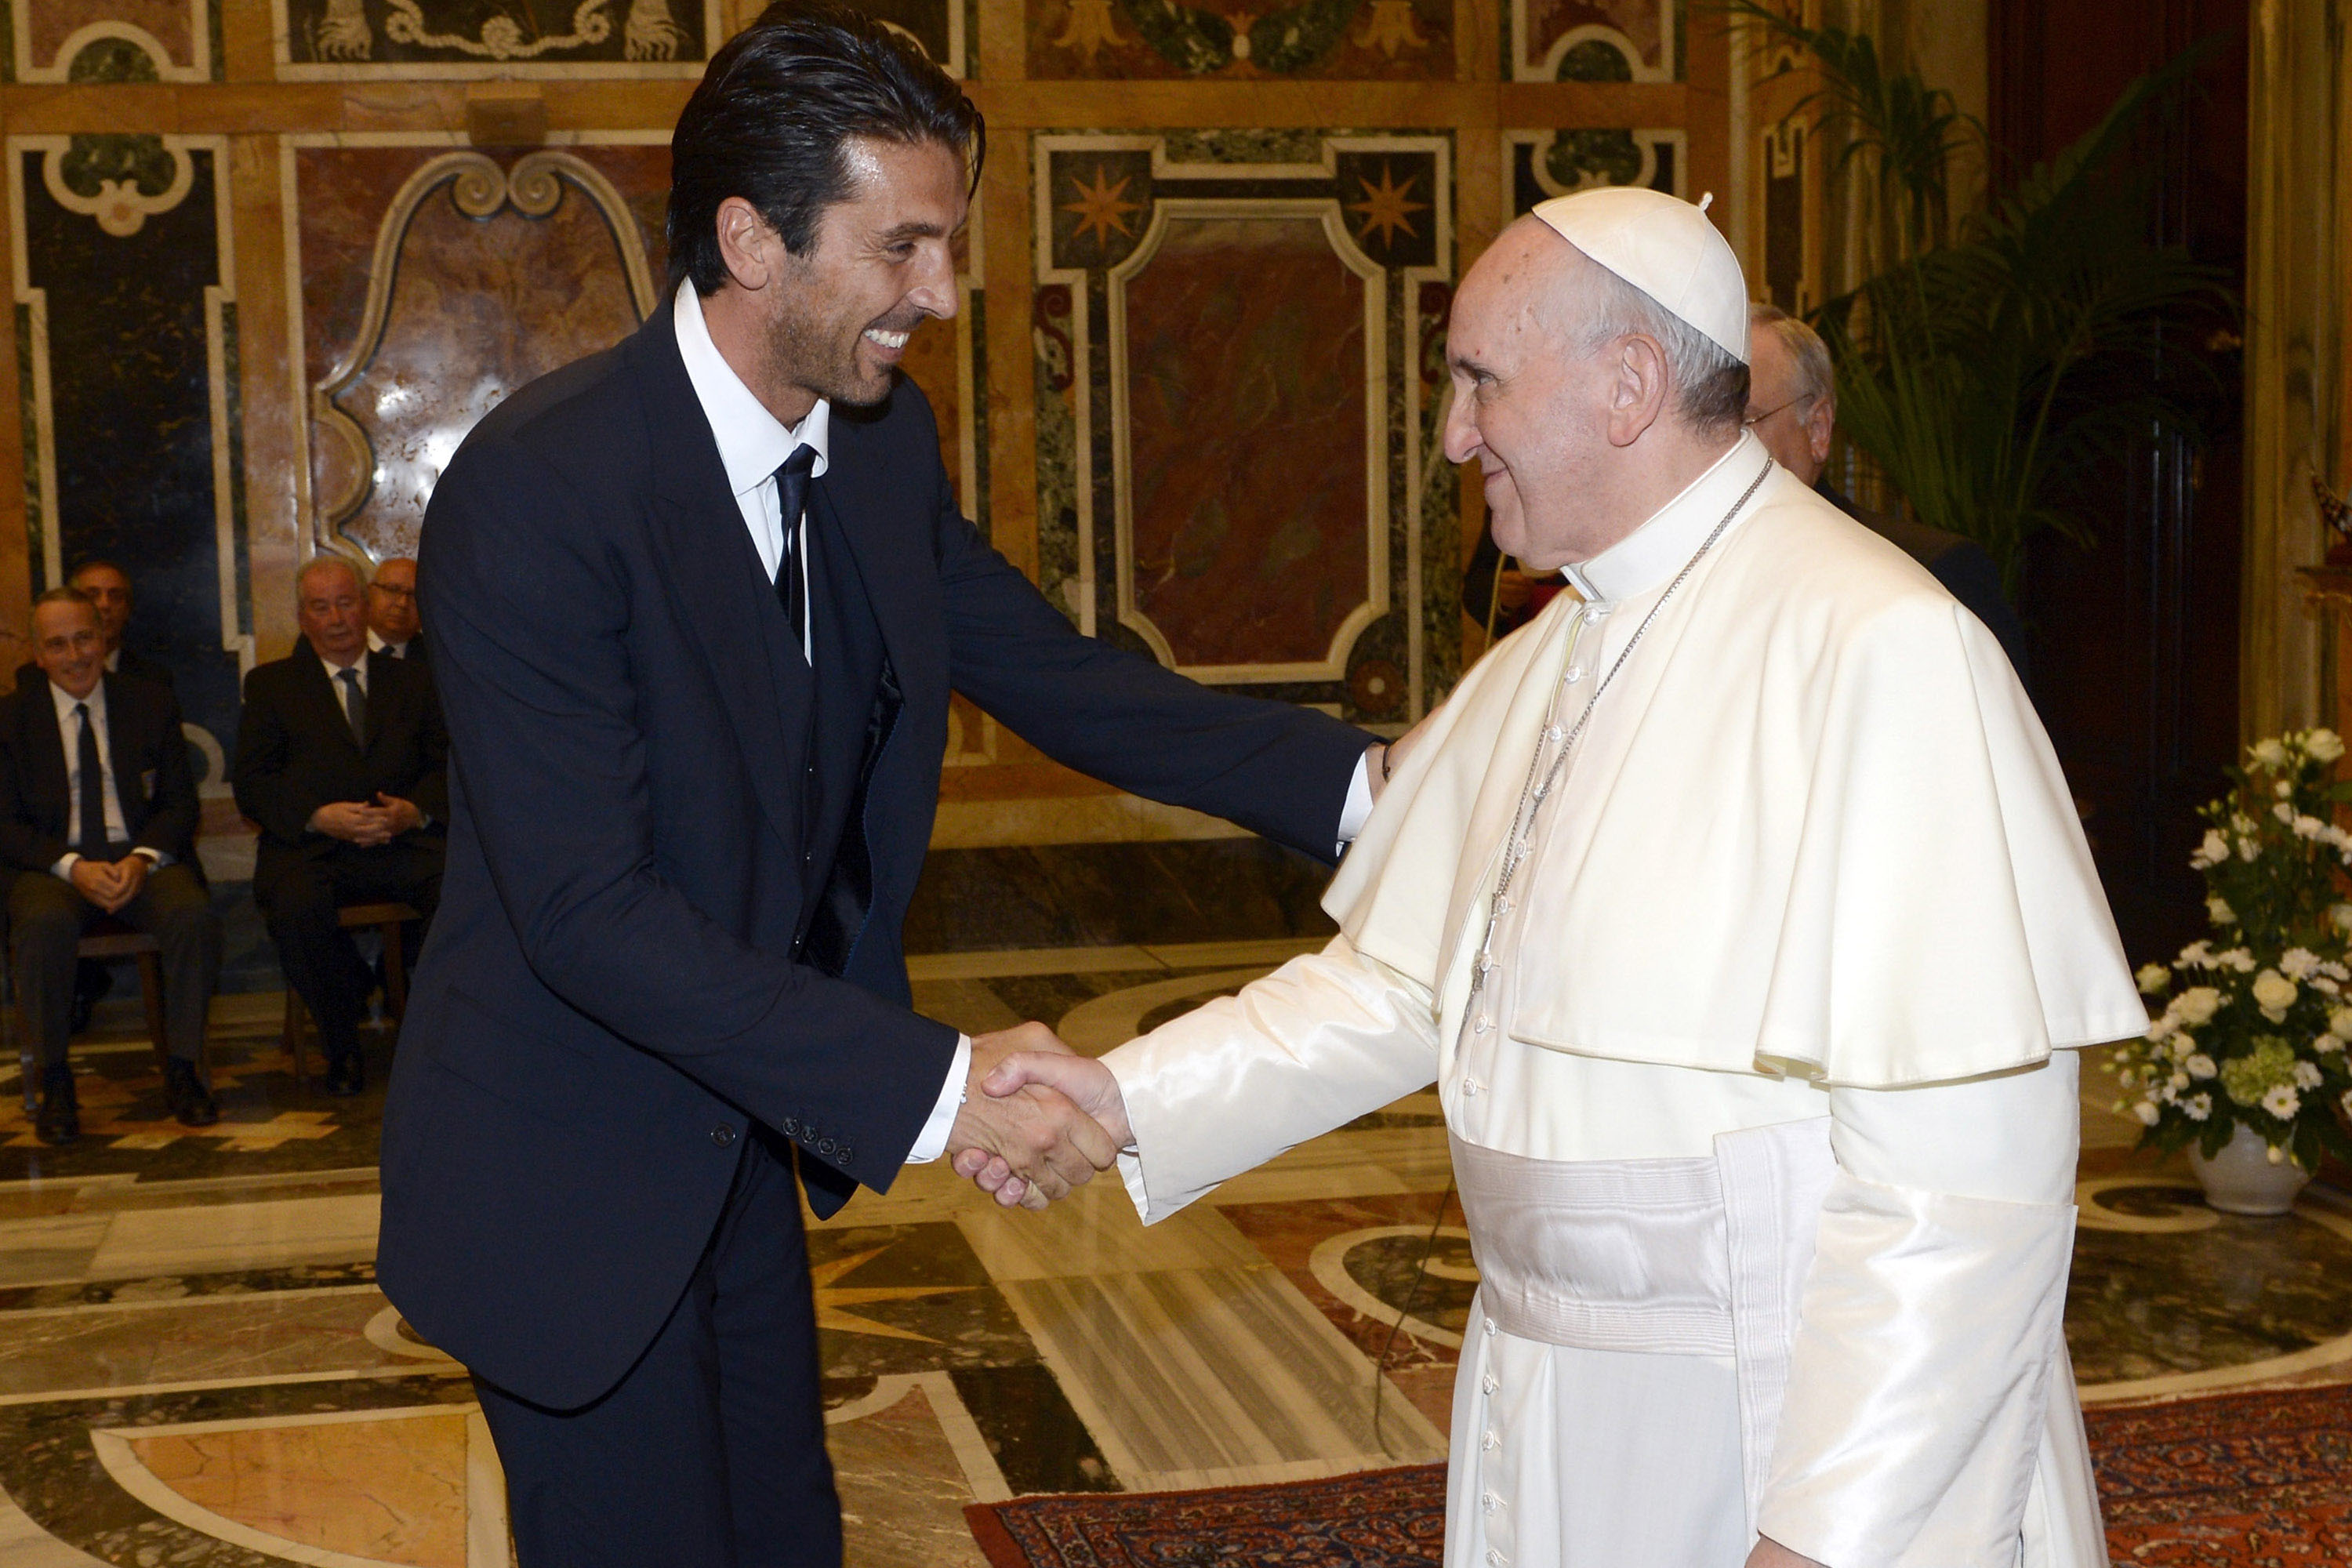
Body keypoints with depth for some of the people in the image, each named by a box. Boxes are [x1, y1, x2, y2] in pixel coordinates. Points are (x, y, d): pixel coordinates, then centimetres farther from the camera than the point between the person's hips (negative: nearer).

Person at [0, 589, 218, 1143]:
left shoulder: (152, 704, 10)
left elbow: (180, 803, 6)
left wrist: (142, 860, -15)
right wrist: (74, 868, -17)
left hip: (143, 856, 1)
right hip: (54, 864, -1)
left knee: (196, 915, -32)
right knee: (45, 924, -35)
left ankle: (182, 1068, -17)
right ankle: (55, 1080, -18)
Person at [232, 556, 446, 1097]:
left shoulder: (412, 681, 21)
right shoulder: (271, 684, 15)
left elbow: (449, 765, 11)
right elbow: (251, 783, 4)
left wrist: (417, 810, -12)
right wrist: (320, 816, -14)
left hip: (403, 843, 1)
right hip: (310, 846, 0)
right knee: (296, 908, -36)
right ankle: (342, 1044, -10)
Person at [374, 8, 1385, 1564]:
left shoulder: (884, 444, -2)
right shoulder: (537, 487, -26)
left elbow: (1052, 671, 4)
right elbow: (588, 911, -29)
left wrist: (1354, 778, -9)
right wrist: (932, 1085, -34)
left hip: (739, 1137, 7)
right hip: (571, 1181, -7)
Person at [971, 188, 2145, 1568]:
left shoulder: (1881, 648, -20)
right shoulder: (1544, 668, 8)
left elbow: (1962, 1171, -24)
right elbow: (1399, 982, 12)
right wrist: (1133, 1101, 1)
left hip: (1796, 1446, -7)